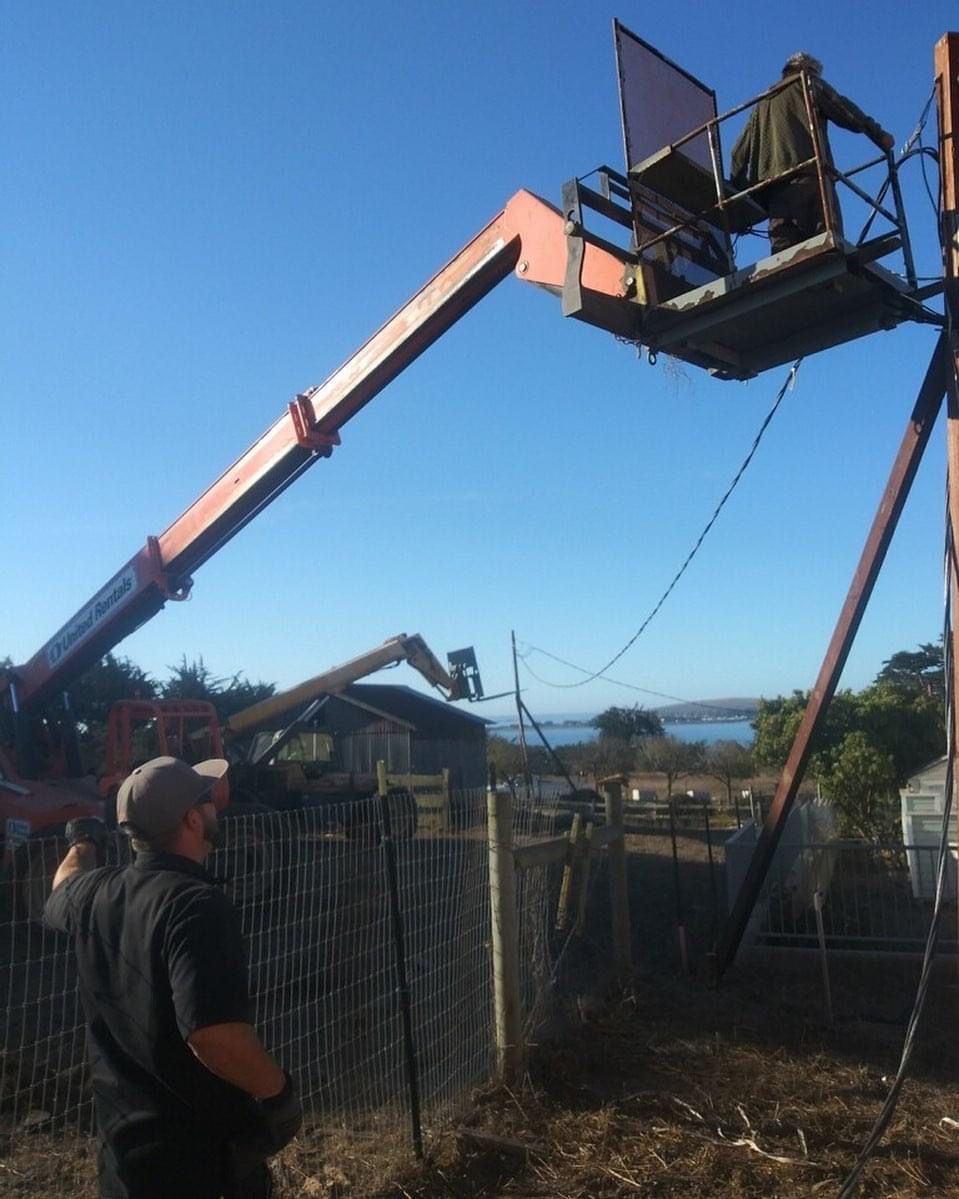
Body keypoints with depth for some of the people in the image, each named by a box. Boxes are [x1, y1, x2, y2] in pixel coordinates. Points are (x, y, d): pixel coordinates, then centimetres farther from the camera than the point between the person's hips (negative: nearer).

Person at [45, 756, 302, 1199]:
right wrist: (279, 1090, -21)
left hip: (124, 1132, 7)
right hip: (201, 1142, -7)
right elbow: (213, 1033, -37)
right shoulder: (197, 905, -28)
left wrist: (83, 843, 43)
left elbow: (62, 893, 23)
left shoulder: (94, 894, -3)